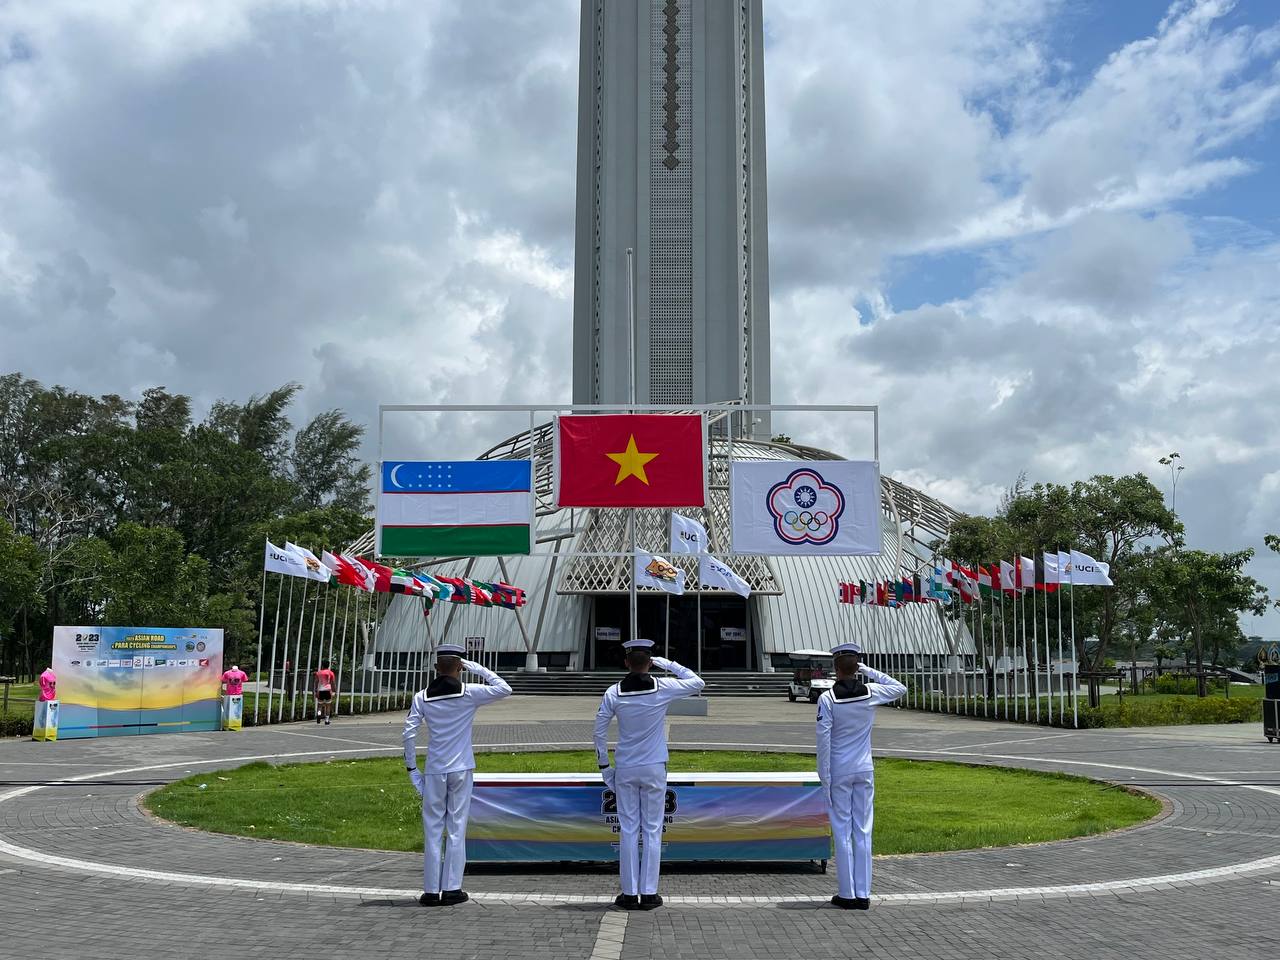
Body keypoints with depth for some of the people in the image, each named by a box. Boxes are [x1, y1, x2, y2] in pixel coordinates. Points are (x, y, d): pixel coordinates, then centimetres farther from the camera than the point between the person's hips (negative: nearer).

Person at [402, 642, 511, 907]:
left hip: (434, 772, 1)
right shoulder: (469, 694, -6)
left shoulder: (422, 697, -1)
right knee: (457, 828, 5)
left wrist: (411, 768, 6)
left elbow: (409, 734, -3)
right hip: (461, 770, -1)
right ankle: (452, 889, 7)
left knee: (433, 829, 7)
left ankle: (431, 890, 9)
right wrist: (478, 669, 1)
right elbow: (504, 689, -1)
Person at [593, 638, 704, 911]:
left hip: (625, 769, 1)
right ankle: (649, 893, 8)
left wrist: (604, 764, 7)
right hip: (654, 769, -1)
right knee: (652, 830, 6)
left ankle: (629, 893, 9)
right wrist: (669, 664, 4)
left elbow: (600, 731, -3)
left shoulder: (614, 693, -6)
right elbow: (697, 682, 5)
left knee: (628, 830, 6)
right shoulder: (663, 688, -9)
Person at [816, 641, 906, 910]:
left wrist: (824, 778, -6)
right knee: (863, 831, 8)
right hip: (865, 770, 3)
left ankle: (847, 894, 6)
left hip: (838, 772, -3)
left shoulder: (827, 699, -12)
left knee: (842, 831, 3)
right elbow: (900, 688, 17)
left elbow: (823, 741, -12)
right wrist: (870, 671, 11)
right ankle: (863, 895, 10)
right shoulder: (871, 693, -4)